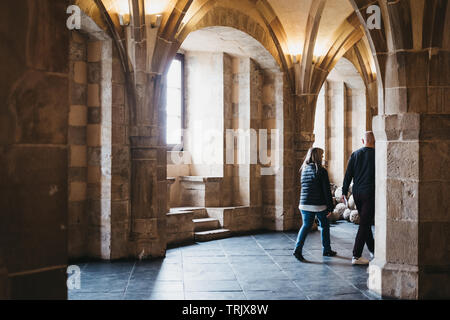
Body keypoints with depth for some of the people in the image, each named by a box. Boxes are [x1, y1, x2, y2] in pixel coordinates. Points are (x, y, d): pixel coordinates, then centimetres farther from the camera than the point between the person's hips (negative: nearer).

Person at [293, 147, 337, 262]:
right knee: (324, 226, 14)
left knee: (306, 226, 9)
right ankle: (327, 250, 25)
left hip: (305, 204, 4)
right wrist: (330, 207, -6)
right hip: (319, 205, -4)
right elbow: (326, 190, -11)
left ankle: (298, 248, -8)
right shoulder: (322, 171, -11)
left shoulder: (304, 170, 6)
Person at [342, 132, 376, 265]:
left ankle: (373, 250, 30)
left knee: (365, 222, 19)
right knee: (365, 224, -4)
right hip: (370, 193, -5)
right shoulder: (376, 155, -8)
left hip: (357, 193, 5)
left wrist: (344, 192, 10)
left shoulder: (355, 154, 4)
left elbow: (348, 174, 4)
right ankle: (356, 256, -6)